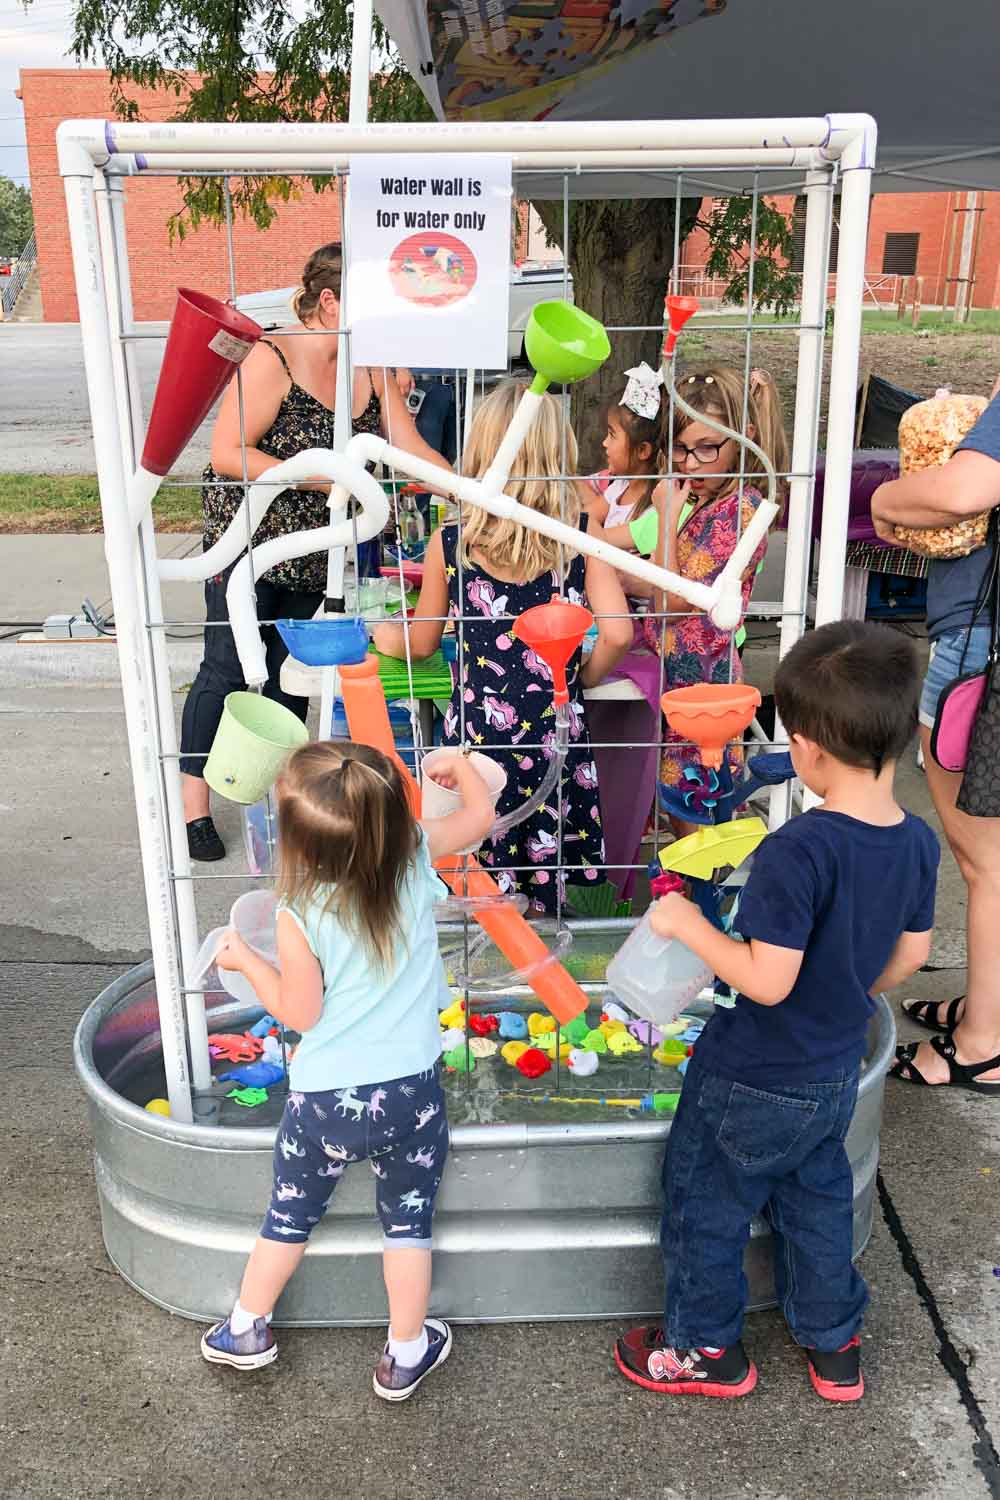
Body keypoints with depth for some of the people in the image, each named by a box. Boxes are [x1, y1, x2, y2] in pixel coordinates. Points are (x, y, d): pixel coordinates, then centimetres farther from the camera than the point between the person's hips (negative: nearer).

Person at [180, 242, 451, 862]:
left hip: (316, 550, 6)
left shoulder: (372, 367, 2)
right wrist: (322, 477, -24)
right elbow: (228, 454, -20)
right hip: (248, 539, -6)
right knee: (228, 667, 0)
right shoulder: (274, 359, -17)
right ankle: (195, 804, 12)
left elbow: (411, 449, 0)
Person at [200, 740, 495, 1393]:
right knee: (409, 1221, 19)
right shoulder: (416, 853, -14)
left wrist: (246, 960, 5)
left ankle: (246, 1330, 42)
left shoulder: (300, 916, -21)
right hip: (412, 1093, 2)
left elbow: (298, 1012, -9)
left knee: (291, 1215, 22)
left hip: (325, 1100, -1)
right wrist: (461, 765, 22)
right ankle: (405, 1355, 33)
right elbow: (481, 813, 4)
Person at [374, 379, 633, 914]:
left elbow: (423, 642, 7)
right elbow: (617, 633, -13)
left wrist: (387, 634, 30)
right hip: (555, 729, 1)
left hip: (478, 727, 0)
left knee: (481, 879, 14)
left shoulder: (449, 543, -5)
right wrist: (582, 677, 8)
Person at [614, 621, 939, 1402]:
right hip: (835, 1075, 7)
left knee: (707, 1205, 17)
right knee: (817, 1199, 28)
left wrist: (690, 926, -18)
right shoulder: (918, 842, -10)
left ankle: (707, 1348, 37)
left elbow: (767, 981, -31)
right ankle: (834, 1344, 45)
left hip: (752, 1084, -7)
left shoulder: (799, 850, -33)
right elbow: (910, 955, 3)